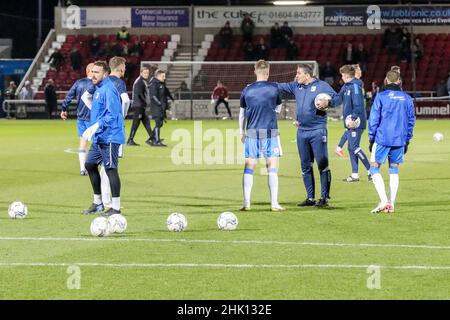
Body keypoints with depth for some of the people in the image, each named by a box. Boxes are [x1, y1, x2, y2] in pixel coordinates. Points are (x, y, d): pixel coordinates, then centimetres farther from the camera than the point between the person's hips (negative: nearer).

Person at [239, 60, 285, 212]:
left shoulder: (247, 90, 2)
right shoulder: (274, 88, -2)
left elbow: (242, 114, 11)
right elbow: (278, 109, 11)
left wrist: (242, 133, 22)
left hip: (251, 133, 2)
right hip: (270, 133, -2)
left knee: (249, 168, 5)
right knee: (272, 167, 1)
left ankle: (246, 203, 3)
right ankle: (274, 203, -2)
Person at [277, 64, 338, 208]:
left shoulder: (322, 86, -5)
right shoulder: (296, 86, 12)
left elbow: (336, 98, -5)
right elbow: (280, 87, 16)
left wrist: (327, 103, -24)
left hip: (317, 131, -6)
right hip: (302, 131, 6)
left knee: (322, 164, -7)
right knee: (305, 166, 9)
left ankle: (324, 197, -3)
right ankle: (310, 198, 16)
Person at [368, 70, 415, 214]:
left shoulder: (381, 97, -6)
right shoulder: (407, 98, 6)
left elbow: (374, 119, -5)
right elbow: (411, 121, 10)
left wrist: (371, 139, 2)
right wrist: (407, 140, 19)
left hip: (382, 139, -4)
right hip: (400, 140, 4)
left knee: (374, 168, 3)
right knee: (394, 170, 12)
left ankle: (383, 201, -12)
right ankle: (391, 204, 7)